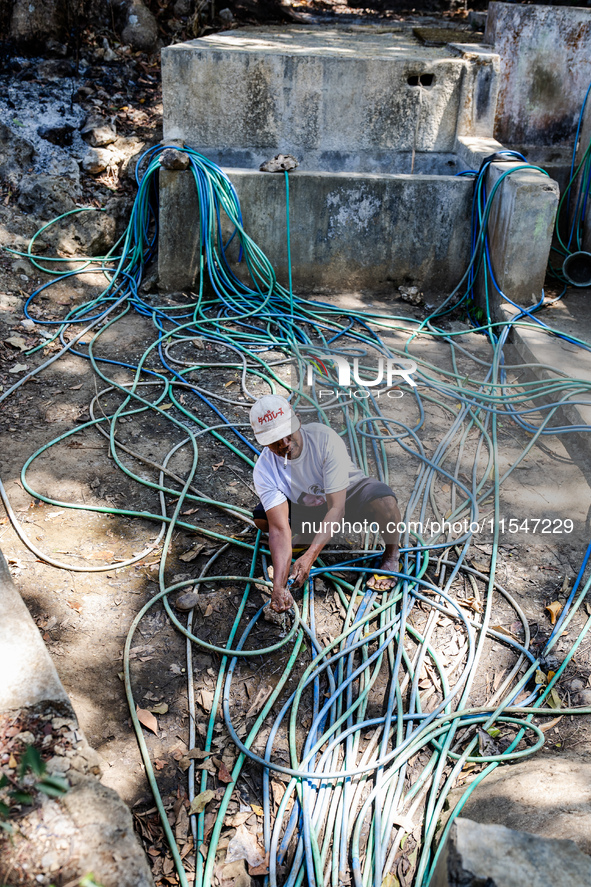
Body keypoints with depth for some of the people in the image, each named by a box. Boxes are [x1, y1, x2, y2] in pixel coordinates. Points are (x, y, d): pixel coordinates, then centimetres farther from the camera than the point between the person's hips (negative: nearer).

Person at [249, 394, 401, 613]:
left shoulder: (324, 439, -33)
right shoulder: (265, 471, -25)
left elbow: (337, 508, -34)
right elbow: (279, 529, -30)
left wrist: (309, 556, -44)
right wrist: (278, 586, -43)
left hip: (350, 495, -3)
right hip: (309, 507, 4)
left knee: (384, 502, -37)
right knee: (261, 518, -21)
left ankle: (391, 554, -5)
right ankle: (305, 536, 12)